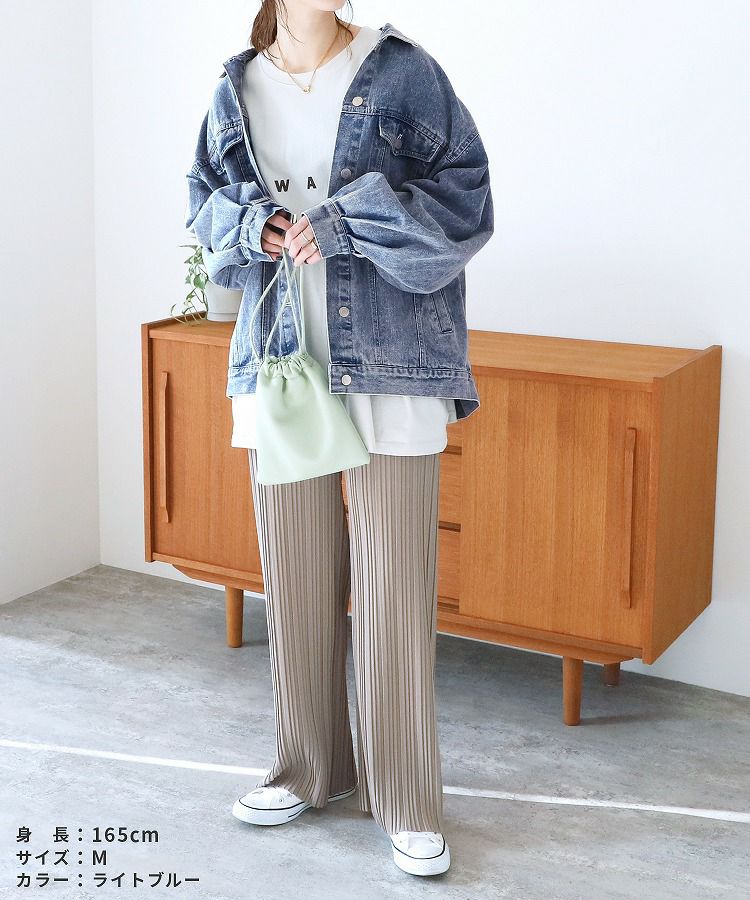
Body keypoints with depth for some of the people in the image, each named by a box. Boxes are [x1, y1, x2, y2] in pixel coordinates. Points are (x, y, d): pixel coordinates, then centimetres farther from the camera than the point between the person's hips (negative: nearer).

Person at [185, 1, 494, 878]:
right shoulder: (237, 89, 9)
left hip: (390, 368, -3)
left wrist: (349, 222, -16)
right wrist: (250, 226, -7)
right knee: (294, 575, 11)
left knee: (394, 583, -1)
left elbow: (466, 198, -5)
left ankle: (407, 801, 13)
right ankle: (309, 769, 29)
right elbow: (203, 202, 16)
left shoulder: (403, 73, -3)